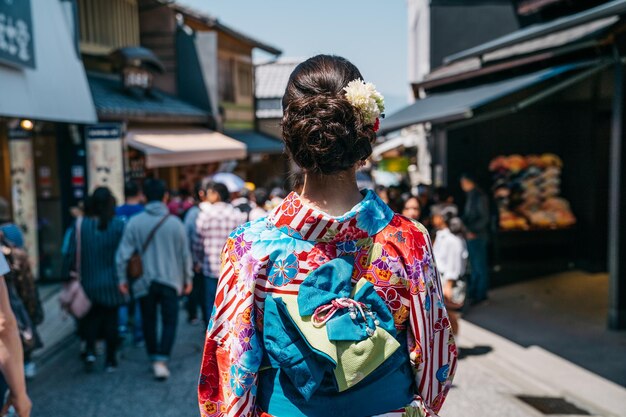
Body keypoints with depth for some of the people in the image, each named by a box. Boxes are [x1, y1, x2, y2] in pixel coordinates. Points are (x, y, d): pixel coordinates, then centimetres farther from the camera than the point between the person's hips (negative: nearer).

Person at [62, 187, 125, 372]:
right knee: (111, 319, 12)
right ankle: (110, 361, 18)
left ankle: (90, 351, 1)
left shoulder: (80, 225, -8)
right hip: (112, 284, -1)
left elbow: (71, 254, -6)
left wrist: (67, 275, 4)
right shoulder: (118, 225, -11)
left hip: (89, 284, 1)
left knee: (91, 317, 19)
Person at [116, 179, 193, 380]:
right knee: (169, 322, 6)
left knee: (149, 321, 16)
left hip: (145, 282, 1)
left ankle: (154, 358, 27)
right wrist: (187, 278, 12)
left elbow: (123, 254, -6)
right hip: (170, 280, -1)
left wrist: (122, 278, 4)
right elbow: (185, 254, 1)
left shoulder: (134, 222, -6)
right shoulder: (175, 223, -6)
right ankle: (161, 360, -9)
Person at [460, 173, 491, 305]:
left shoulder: (480, 196, -11)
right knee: (473, 265, 13)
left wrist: (472, 230, -20)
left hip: (477, 236, -8)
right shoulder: (469, 196, 15)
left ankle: (481, 294, 5)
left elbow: (484, 217, -15)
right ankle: (472, 292, 20)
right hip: (470, 235, 8)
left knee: (480, 266, -1)